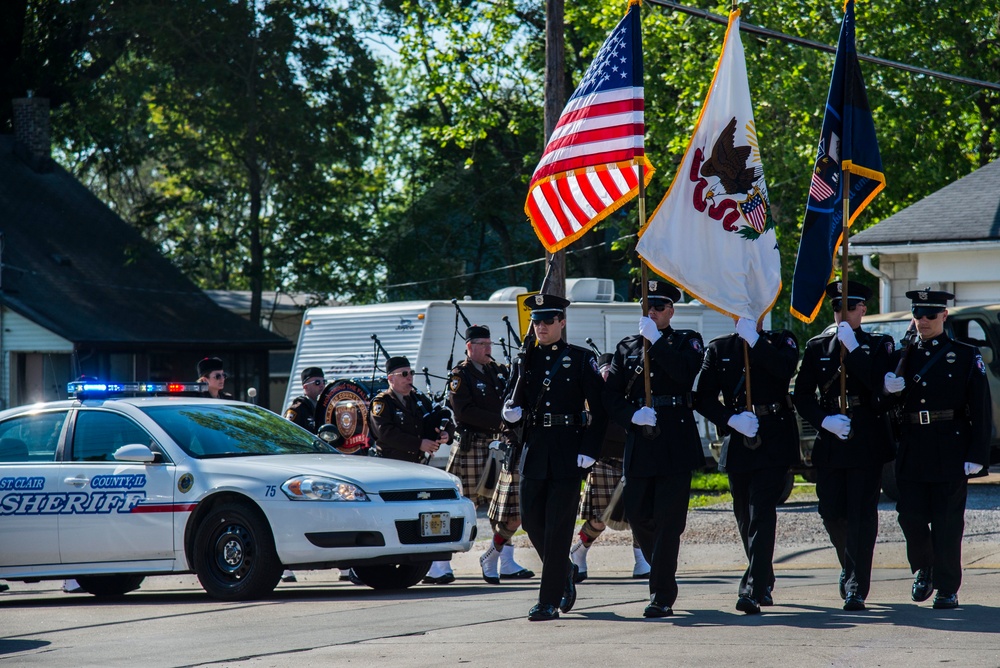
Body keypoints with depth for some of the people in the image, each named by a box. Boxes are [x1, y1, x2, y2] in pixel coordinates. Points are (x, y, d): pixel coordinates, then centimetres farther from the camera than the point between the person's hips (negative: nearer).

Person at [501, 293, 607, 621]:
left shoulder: (581, 359, 1)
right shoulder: (525, 360, 12)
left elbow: (599, 409, -2)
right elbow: (512, 402, 14)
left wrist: (588, 451, -11)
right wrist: (511, 412, -11)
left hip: (568, 453, -4)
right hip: (534, 452, 4)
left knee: (558, 527, -5)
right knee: (531, 520, 4)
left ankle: (550, 600, -1)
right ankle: (564, 571, 29)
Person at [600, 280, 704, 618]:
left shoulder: (686, 341, 6)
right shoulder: (626, 347, 14)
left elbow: (686, 373, -16)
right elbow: (611, 396, 7)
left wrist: (655, 341, -17)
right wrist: (633, 416, -11)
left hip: (676, 443, -4)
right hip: (639, 440, 4)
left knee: (668, 519, -6)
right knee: (637, 515, 4)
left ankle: (662, 596, -4)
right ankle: (663, 574, 27)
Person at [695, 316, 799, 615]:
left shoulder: (780, 342, 5)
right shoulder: (718, 349, 11)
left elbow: (785, 369, -17)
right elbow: (704, 397, 4)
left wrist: (753, 338, -17)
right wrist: (732, 420, -11)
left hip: (773, 443, -4)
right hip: (738, 443, 4)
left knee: (761, 513, -13)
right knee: (745, 516, 11)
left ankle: (754, 590, -18)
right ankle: (764, 582, 27)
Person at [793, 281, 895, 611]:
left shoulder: (879, 345, 3)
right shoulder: (817, 347, 11)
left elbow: (880, 385, -15)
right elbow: (802, 395, 7)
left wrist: (852, 348, -15)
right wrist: (825, 420, -9)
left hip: (867, 444, -3)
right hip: (829, 443, 3)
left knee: (861, 516, -7)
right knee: (831, 513, 5)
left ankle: (856, 588, -4)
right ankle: (850, 566, 32)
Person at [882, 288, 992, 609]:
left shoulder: (966, 356, 5)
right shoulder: (901, 358, 13)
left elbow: (981, 410, 0)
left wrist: (977, 456, -9)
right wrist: (888, 390, -11)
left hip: (951, 451, -3)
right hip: (912, 450, 3)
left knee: (947, 522, -2)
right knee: (910, 516, 1)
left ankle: (947, 588, 6)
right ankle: (923, 570, 25)